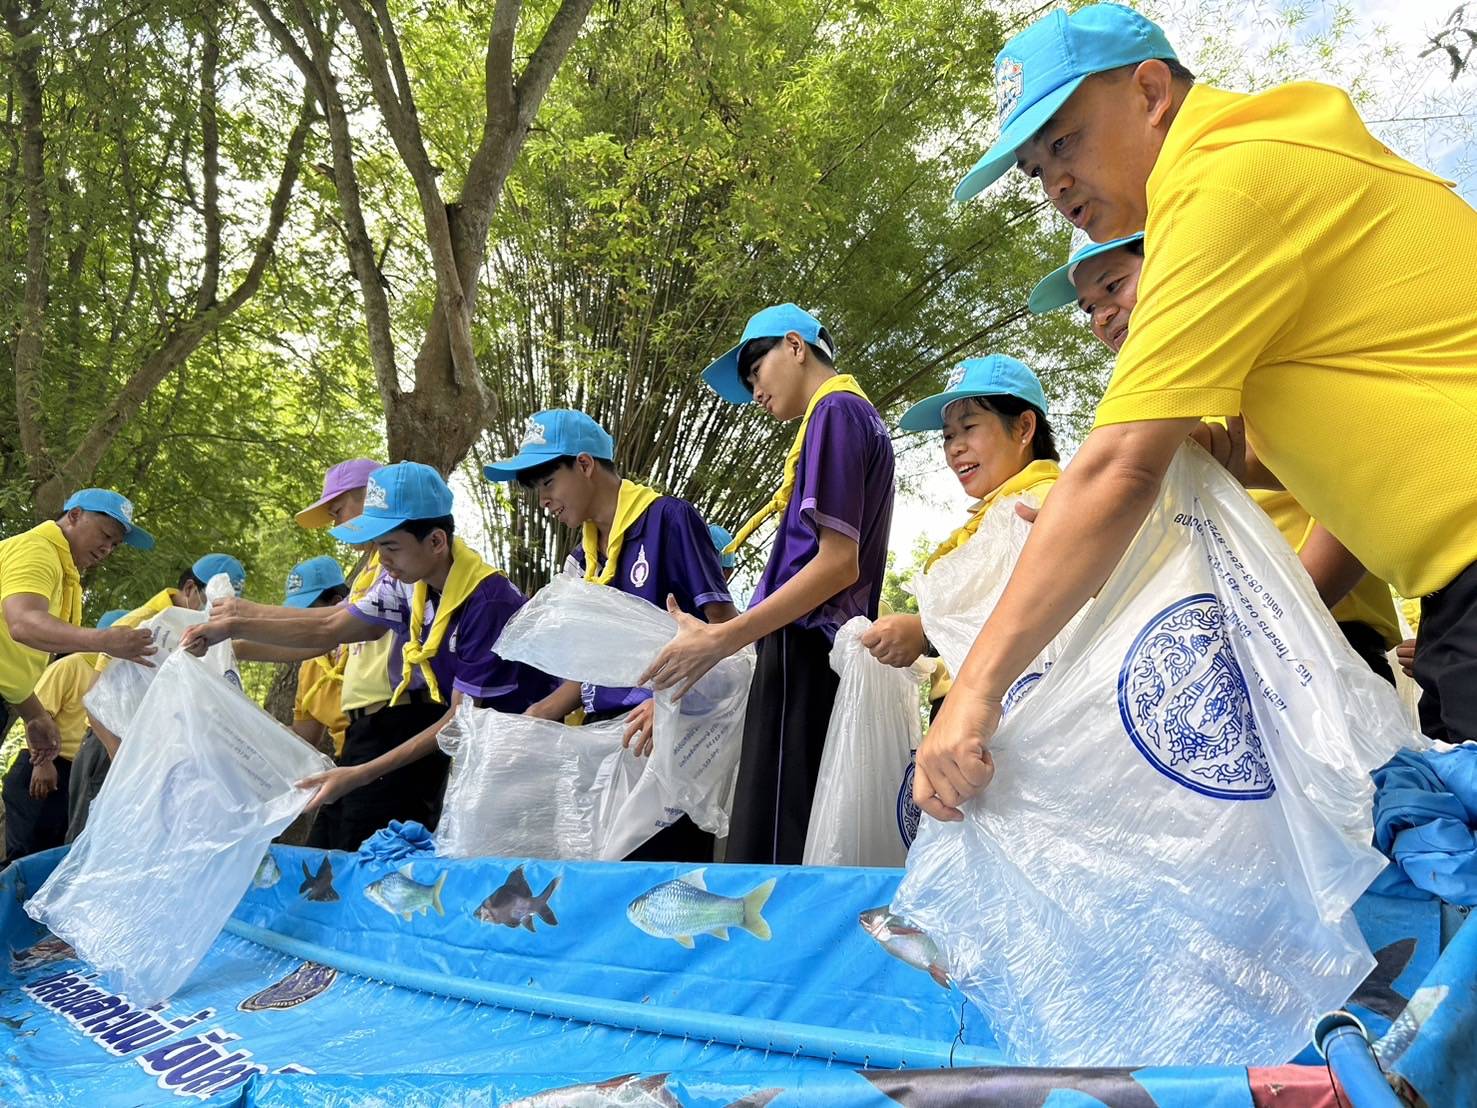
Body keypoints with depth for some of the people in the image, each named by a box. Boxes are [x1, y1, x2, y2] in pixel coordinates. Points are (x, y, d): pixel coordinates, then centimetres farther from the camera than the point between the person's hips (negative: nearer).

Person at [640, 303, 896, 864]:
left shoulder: (836, 412, -4)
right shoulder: (863, 418, 24)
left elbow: (838, 562, -15)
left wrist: (721, 639, -17)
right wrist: (735, 634, 20)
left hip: (806, 650, -10)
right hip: (833, 652, 10)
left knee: (773, 847, -12)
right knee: (812, 849, 8)